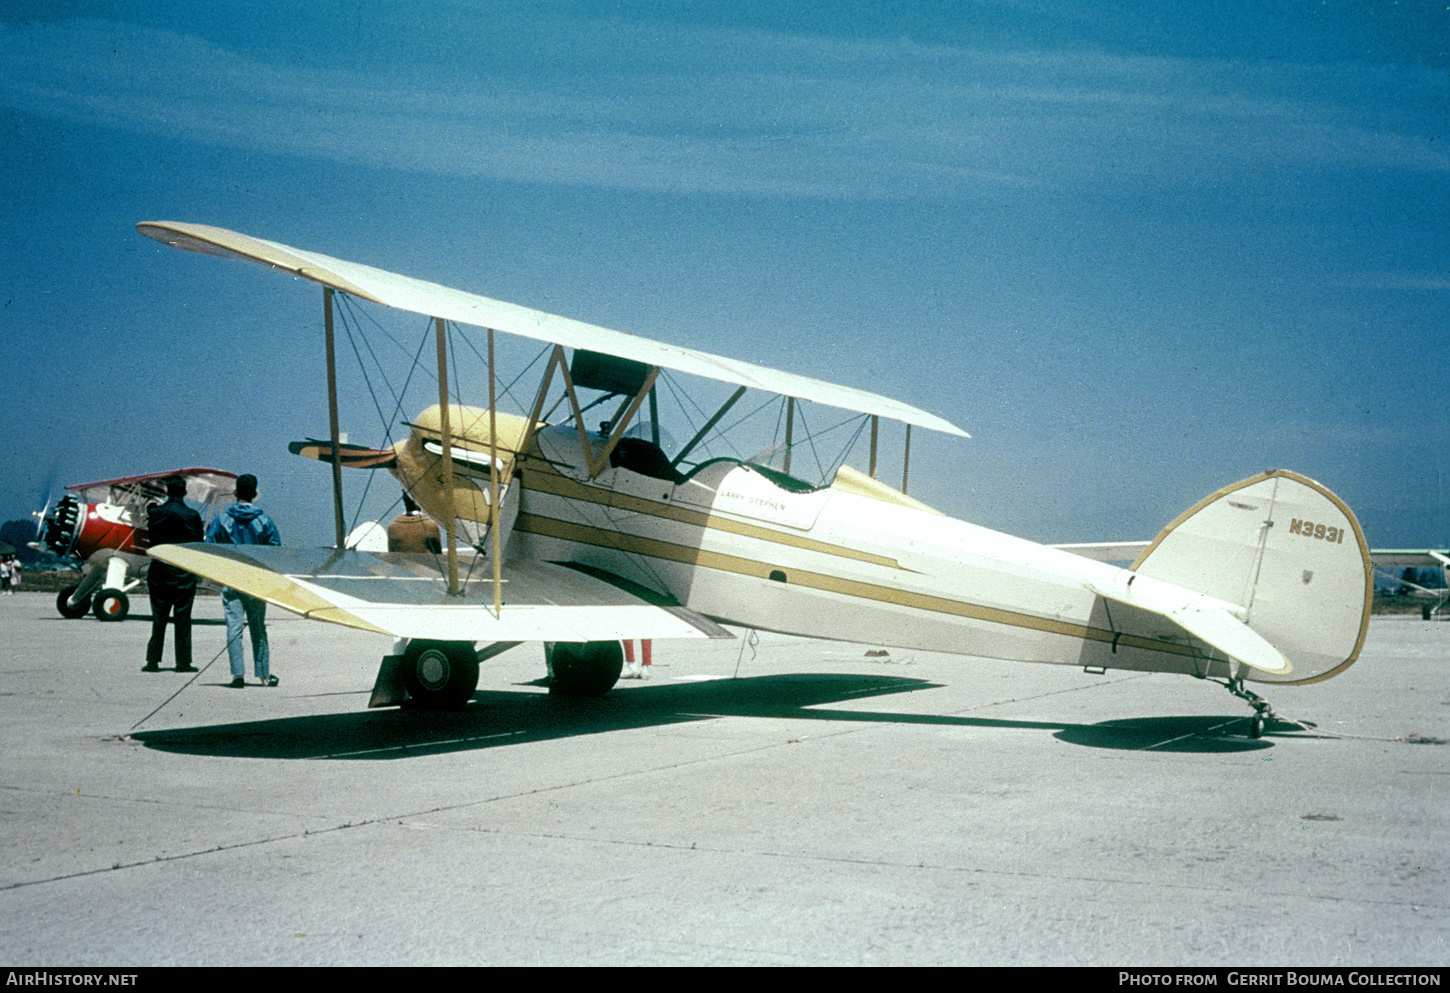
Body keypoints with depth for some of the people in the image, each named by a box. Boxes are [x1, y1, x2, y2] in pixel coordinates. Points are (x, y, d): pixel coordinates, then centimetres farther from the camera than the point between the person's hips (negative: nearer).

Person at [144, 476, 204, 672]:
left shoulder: (155, 513, -2)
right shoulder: (192, 516, -8)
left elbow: (151, 540, 5)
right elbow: (198, 545, -2)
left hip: (159, 570, 2)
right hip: (184, 572, -2)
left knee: (158, 619, 10)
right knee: (183, 620, 4)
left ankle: (153, 661, 9)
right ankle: (183, 662, 4)